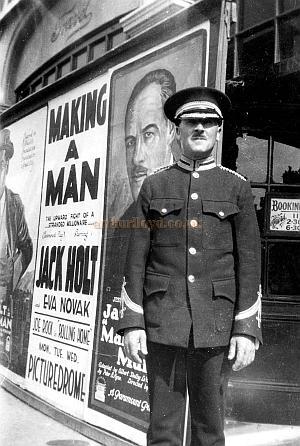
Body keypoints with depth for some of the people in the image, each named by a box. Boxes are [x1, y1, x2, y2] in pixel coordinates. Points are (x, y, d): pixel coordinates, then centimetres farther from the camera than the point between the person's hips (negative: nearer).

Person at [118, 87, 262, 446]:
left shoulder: (237, 187, 5)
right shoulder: (154, 185, 6)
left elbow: (249, 263, 1)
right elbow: (137, 258, 4)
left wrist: (247, 329, -6)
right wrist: (131, 322, -3)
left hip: (215, 322, 0)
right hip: (163, 321, 0)